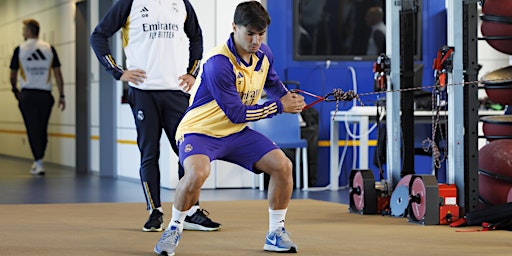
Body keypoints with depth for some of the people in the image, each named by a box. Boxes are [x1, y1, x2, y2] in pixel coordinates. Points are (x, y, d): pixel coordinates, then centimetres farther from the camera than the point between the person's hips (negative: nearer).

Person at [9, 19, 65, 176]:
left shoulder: (20, 49, -1)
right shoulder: (49, 49, 3)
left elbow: (13, 75, 6)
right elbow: (57, 73, 1)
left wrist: (15, 90, 25)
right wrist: (61, 96, 6)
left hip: (27, 95, -2)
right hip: (45, 95, 2)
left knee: (33, 129, -1)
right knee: (42, 130, 13)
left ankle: (39, 164, -8)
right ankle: (38, 162, 24)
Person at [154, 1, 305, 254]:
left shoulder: (263, 53, -3)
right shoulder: (218, 63, -27)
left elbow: (273, 84, 20)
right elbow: (237, 114, -24)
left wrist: (288, 96, -1)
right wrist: (279, 107, -19)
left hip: (236, 133, 7)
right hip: (200, 131, -7)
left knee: (283, 165, -7)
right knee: (197, 173, -36)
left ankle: (276, 233, 11)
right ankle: (173, 229, -11)